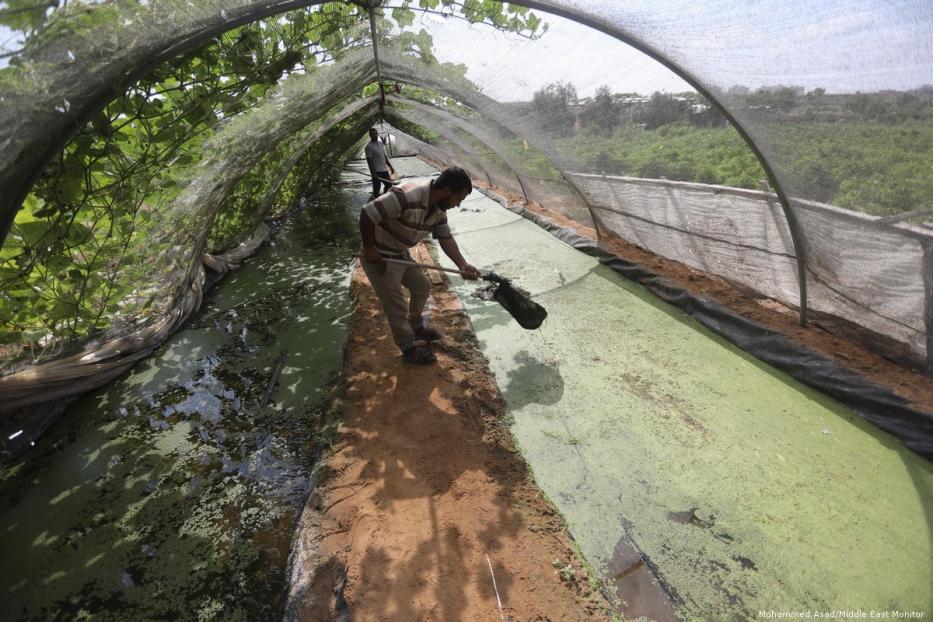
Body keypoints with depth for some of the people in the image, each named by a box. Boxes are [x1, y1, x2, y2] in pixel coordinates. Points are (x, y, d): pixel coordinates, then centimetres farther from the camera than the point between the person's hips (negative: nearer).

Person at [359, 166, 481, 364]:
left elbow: (445, 238, 1)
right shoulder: (407, 196, -33)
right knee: (397, 306, 1)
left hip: (401, 254, 9)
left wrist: (462, 264, -12)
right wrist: (369, 248, -22)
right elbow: (367, 214, -32)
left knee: (422, 286, 20)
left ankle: (415, 326, 43)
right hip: (379, 258, -9)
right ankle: (410, 348, 20)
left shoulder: (439, 208, -5)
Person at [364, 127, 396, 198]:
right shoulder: (369, 146, -9)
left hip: (384, 170, 7)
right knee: (376, 188, -1)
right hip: (376, 171, -7)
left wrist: (390, 167, 15)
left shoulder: (381, 143, 13)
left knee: (389, 184, 13)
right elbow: (369, 161, -14)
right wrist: (373, 173, -21)